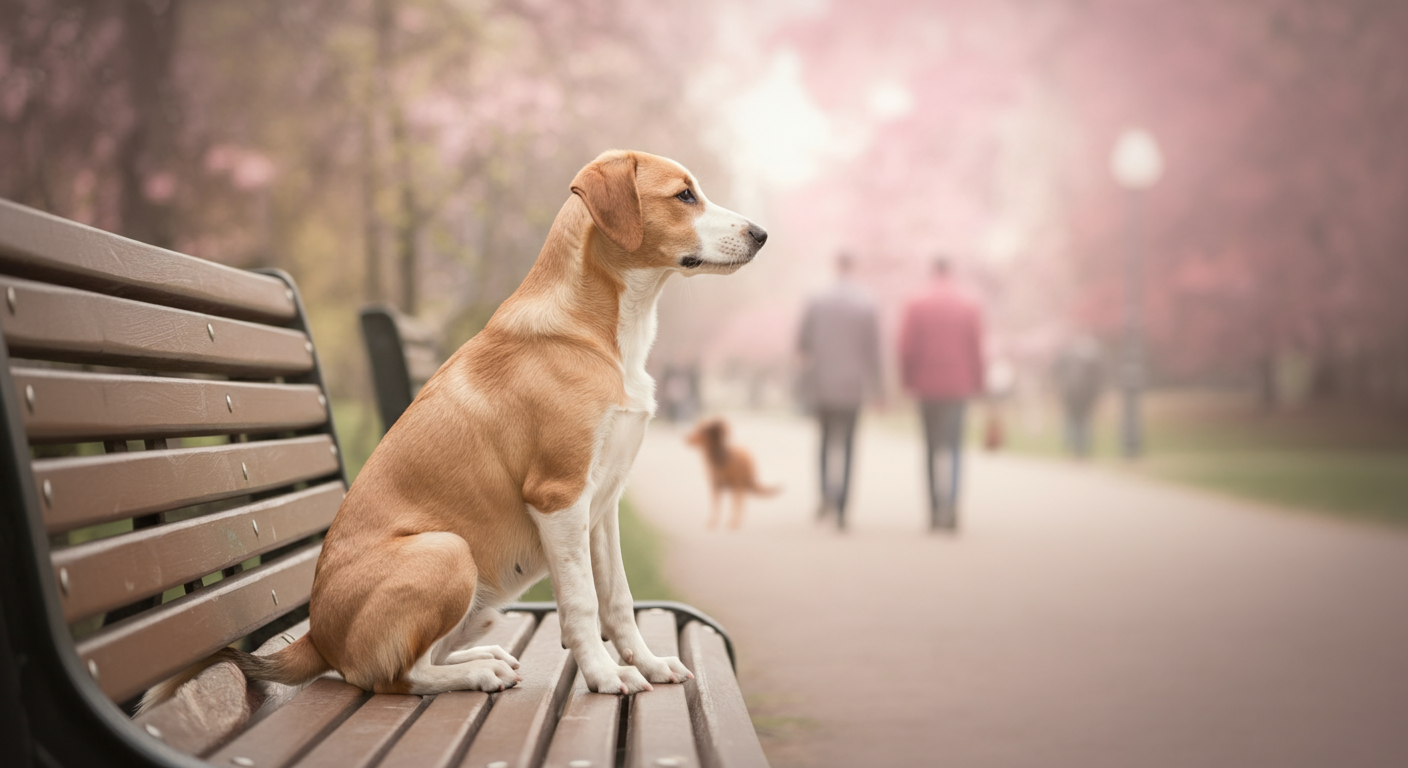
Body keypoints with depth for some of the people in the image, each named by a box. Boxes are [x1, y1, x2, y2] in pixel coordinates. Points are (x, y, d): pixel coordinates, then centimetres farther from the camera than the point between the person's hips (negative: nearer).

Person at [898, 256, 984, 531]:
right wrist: (977, 383, 8)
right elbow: (976, 346, 0)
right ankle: (950, 504, -20)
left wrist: (909, 380, 8)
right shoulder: (969, 304, 0)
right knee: (953, 445, 0)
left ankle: (935, 510, 9)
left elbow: (907, 346, -3)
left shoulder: (916, 304, -1)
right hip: (959, 385, 0)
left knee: (932, 446, 9)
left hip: (927, 385, 0)